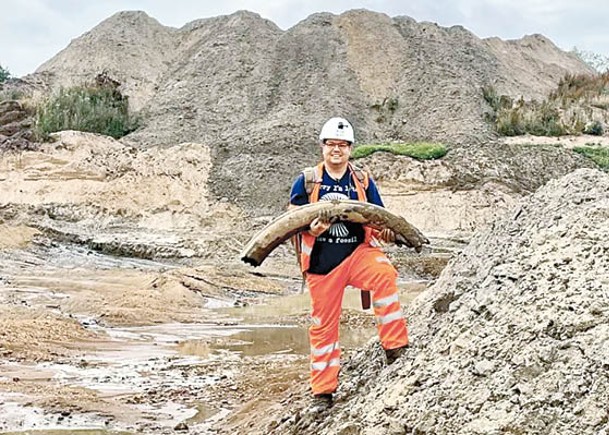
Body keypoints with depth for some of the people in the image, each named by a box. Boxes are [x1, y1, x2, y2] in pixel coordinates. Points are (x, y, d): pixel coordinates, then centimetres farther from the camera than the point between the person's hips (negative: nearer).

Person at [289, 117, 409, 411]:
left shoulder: (362, 181, 7)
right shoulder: (306, 181, 4)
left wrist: (387, 233, -15)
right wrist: (310, 227, -20)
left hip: (358, 253, 0)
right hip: (321, 261, 0)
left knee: (384, 274, -32)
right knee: (323, 323, 5)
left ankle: (395, 348, -25)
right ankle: (323, 390, 19)